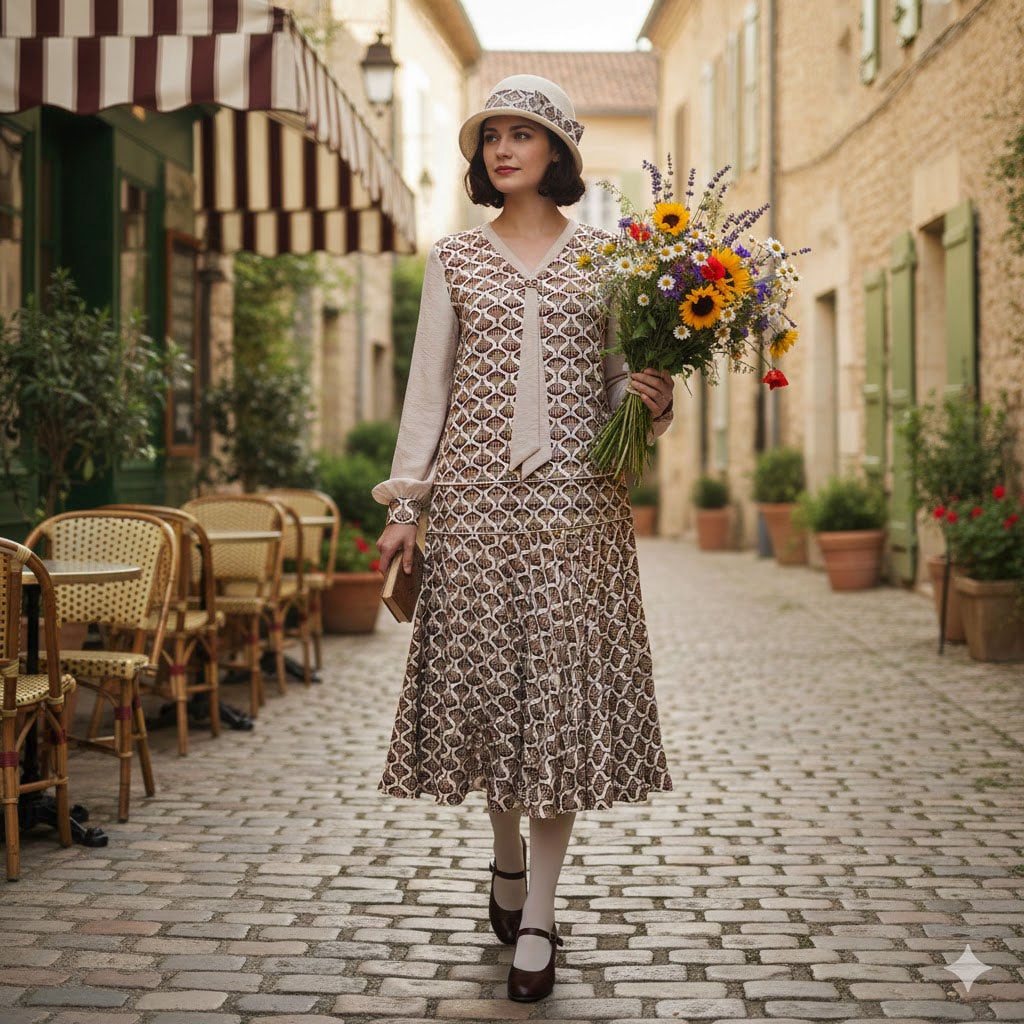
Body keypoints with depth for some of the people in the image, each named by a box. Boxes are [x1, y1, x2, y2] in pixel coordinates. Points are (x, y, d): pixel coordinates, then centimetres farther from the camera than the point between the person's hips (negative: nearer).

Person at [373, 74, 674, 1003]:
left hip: (576, 499, -1)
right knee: (487, 676, 3)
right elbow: (429, 383, 9)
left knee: (563, 689, -3)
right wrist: (406, 504, 4)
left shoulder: (605, 256, 9)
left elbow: (623, 375, 12)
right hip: (478, 496, 1)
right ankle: (508, 856, 30)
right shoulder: (455, 260, 11)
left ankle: (538, 918, 4)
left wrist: (654, 398, -11)